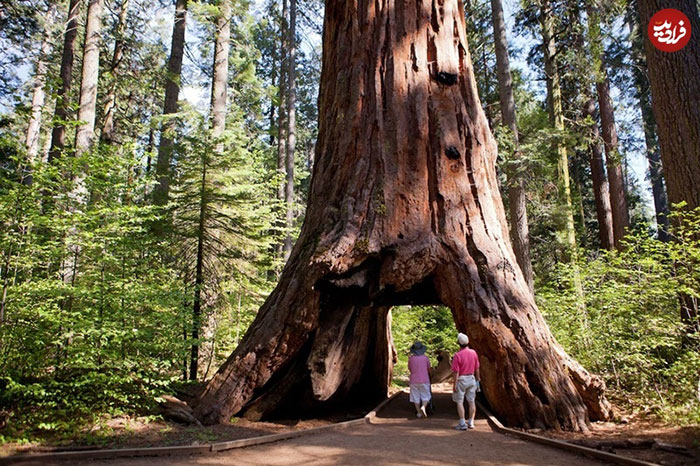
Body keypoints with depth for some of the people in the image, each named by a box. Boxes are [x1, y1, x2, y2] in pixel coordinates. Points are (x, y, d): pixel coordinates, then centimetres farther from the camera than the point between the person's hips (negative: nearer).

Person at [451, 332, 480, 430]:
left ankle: (462, 424, 1)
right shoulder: (473, 353, -2)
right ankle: (471, 422, 17)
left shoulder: (457, 355, -17)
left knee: (460, 402, 2)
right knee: (471, 401, 12)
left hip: (461, 380, -5)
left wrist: (454, 384, -10)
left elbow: (456, 372, -16)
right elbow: (477, 368, 8)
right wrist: (478, 378, 22)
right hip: (471, 378, 5)